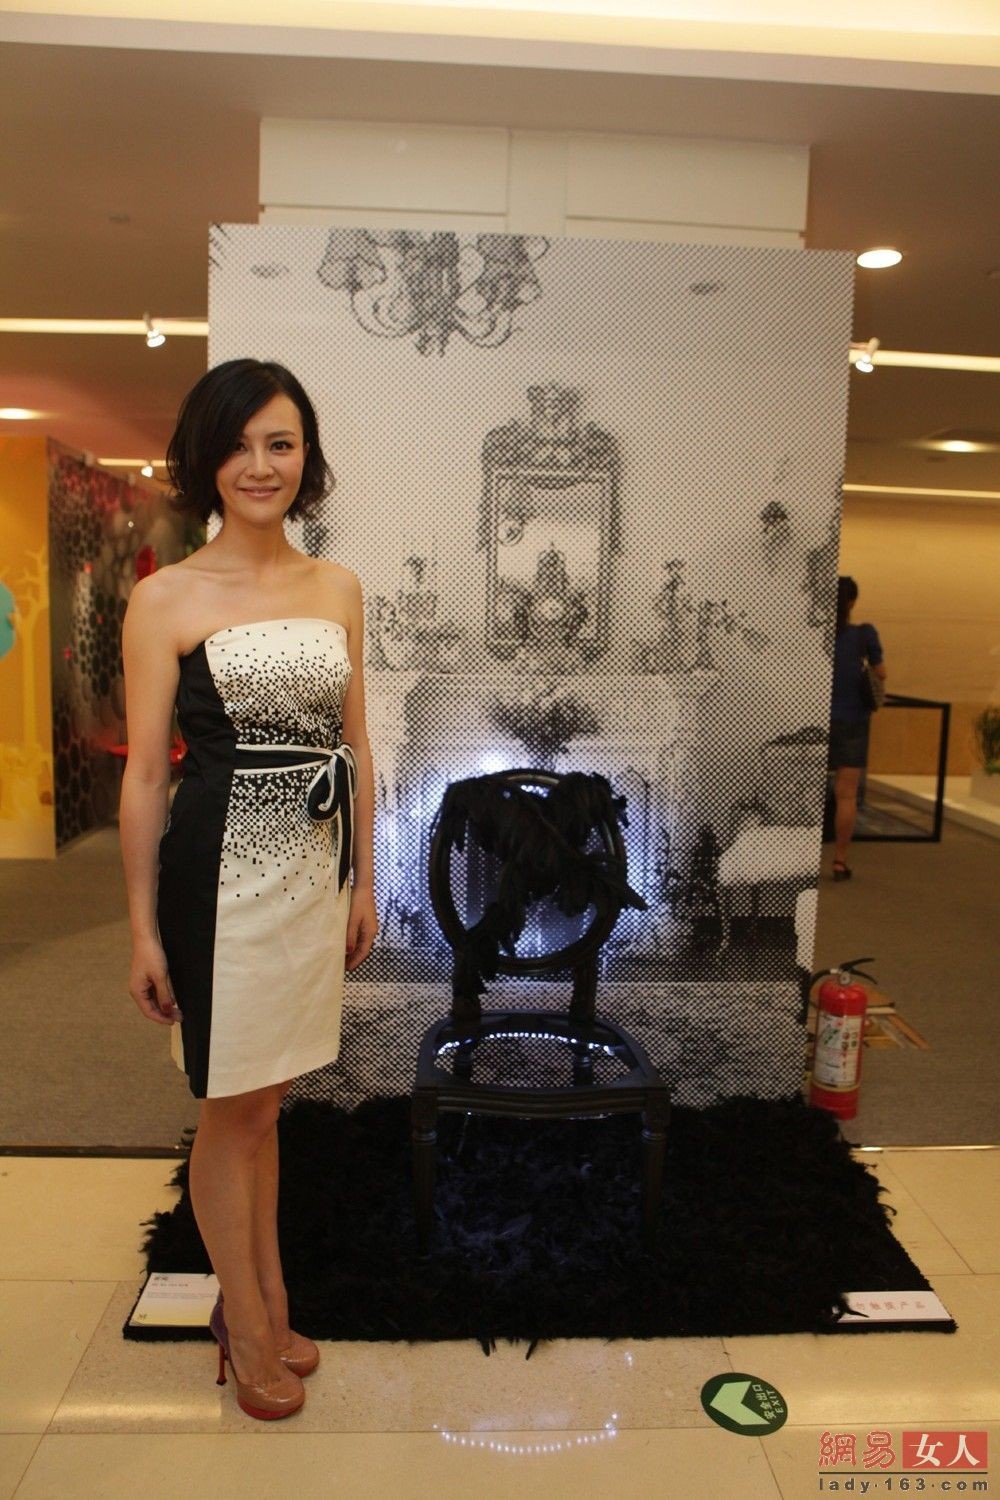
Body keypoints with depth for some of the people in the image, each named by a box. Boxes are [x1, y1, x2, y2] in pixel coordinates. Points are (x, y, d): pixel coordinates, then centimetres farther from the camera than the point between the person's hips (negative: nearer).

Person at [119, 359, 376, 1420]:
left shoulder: (336, 588, 7)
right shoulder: (166, 598, -7)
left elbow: (355, 743, 10)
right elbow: (145, 771, -7)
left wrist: (363, 879, 10)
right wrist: (143, 928, -7)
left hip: (315, 865, 5)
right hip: (221, 866, -4)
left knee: (265, 1098, 19)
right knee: (229, 1109, 11)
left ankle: (264, 1304, 39)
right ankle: (248, 1327, 33)